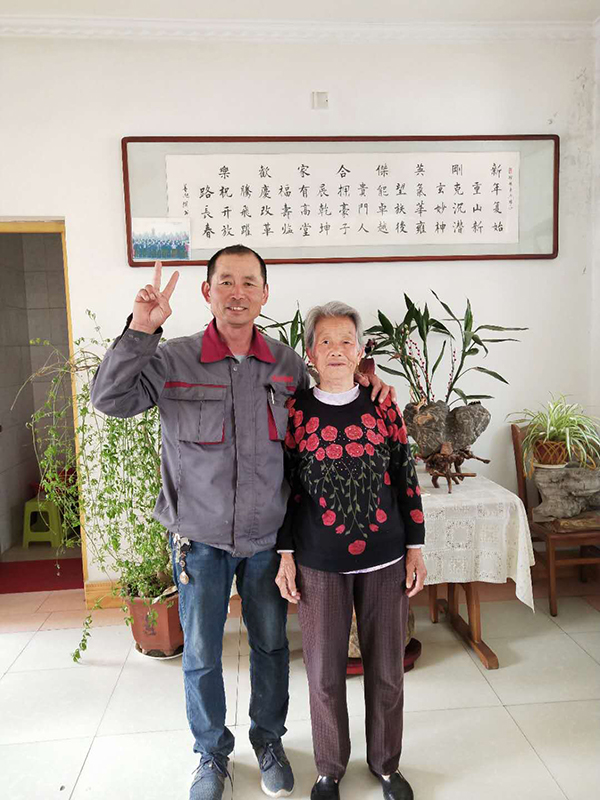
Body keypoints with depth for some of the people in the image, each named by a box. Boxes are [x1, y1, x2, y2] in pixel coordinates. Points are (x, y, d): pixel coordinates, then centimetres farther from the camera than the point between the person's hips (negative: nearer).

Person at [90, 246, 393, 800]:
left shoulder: (287, 363, -1)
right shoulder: (174, 360, -8)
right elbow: (110, 400, -15)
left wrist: (363, 386, -4)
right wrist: (140, 331, -25)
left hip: (268, 537, 2)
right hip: (200, 539, -1)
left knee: (271, 645, 18)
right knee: (201, 656, 14)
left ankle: (269, 742, 44)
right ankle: (212, 754, 40)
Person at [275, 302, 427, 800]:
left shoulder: (382, 407, -1)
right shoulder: (295, 410, -4)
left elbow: (407, 479, 3)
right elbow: (283, 487, 0)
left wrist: (416, 548, 3)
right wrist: (285, 558, -1)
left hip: (386, 560, 1)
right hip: (319, 564, -1)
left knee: (386, 669, 14)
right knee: (325, 672, 11)